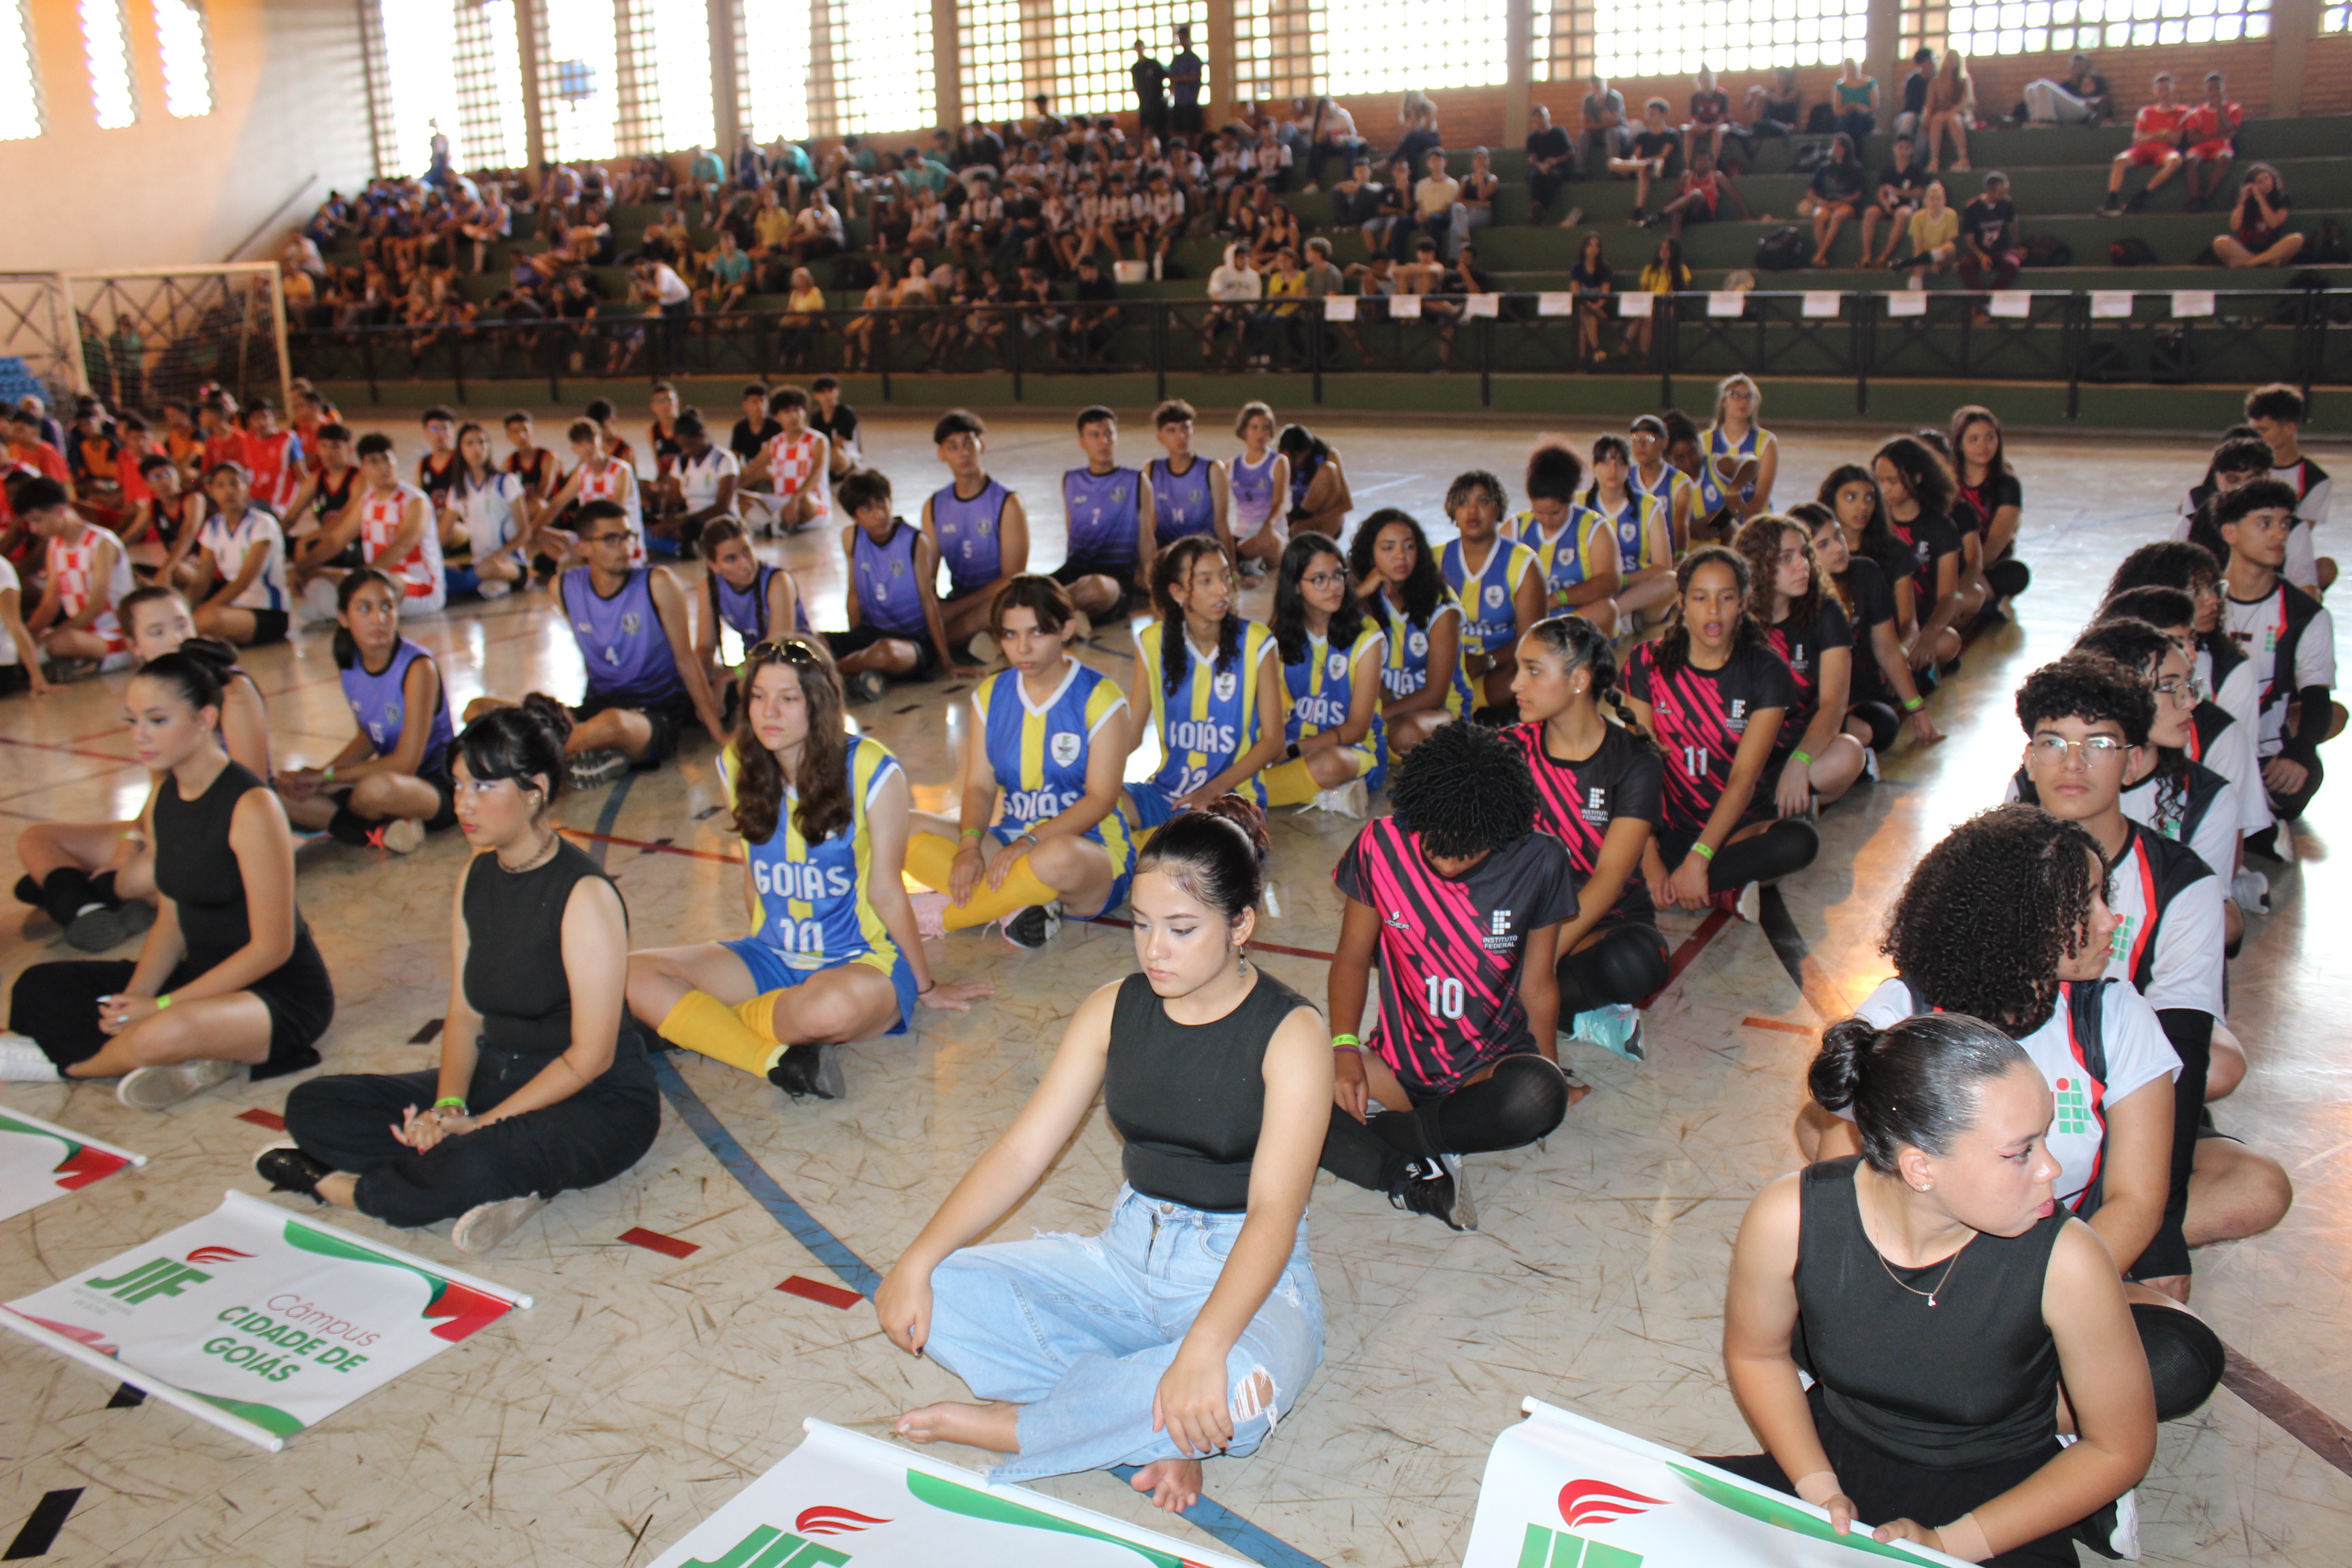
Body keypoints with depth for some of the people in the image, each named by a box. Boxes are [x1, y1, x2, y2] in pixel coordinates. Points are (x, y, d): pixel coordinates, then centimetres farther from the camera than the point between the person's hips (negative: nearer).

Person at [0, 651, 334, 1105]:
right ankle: (192, 1060, -11)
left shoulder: (250, 807, -20)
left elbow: (272, 946, -20)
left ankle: (65, 1060, -1)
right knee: (38, 988, 2)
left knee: (166, 1034, -35)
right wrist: (135, 998, -10)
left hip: (283, 994, -8)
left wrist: (162, 1007, -19)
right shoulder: (163, 798, 5)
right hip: (203, 975, 8)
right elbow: (171, 921, 8)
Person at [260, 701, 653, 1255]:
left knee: (474, 1166, -38)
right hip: (497, 1076, 9)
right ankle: (512, 1183, -17)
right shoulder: (478, 876, 5)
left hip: (599, 1101, -8)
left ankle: (340, 1185, -6)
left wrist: (480, 1125, -19)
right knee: (311, 1106, -4)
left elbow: (590, 1057, -19)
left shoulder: (584, 894, -19)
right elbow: (465, 1012, 6)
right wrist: (448, 1107, -12)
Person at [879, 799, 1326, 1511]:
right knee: (931, 1295, -15)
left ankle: (1006, 1426, -16)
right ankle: (1157, 1428, -15)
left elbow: (1274, 1210, -24)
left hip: (1247, 1278, -4)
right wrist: (917, 1260, -15)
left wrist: (1203, 1346, -39)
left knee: (1244, 1386, -40)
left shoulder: (1290, 1033, -14)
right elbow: (1023, 1149, -2)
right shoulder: (1115, 1010, 1)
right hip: (1126, 1259, 5)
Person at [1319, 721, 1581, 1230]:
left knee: (1537, 1097, -38)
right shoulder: (1381, 845, -8)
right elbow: (1352, 959, 2)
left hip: (1494, 1065, -1)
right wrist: (1344, 1048, -13)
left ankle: (1378, 1130, -21)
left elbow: (1537, 984, 2)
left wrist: (1553, 1080, 7)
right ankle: (1417, 1180, -30)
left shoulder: (1540, 861, -10)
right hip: (1398, 1065, 1)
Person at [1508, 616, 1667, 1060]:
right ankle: (1582, 1018, -20)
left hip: (1607, 921, -3)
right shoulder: (1511, 750, 2)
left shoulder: (1635, 761, -8)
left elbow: (1609, 878, -18)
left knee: (1637, 961, -39)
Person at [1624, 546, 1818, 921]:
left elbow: (1744, 776, -12)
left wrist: (1698, 860, -23)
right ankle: (1725, 892, -17)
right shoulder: (1649, 663, -1)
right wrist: (1648, 857, -20)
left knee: (1801, 840, -32)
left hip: (1737, 826, 0)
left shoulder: (1766, 672, -3)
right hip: (1667, 827, 0)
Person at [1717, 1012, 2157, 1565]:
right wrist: (1817, 1489, -11)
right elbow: (1756, 1354, 2)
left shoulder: (2064, 1261, -23)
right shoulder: (1789, 1219, -20)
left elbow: (2121, 1447, -8)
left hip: (1998, 1506, 0)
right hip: (1837, 1462, 1)